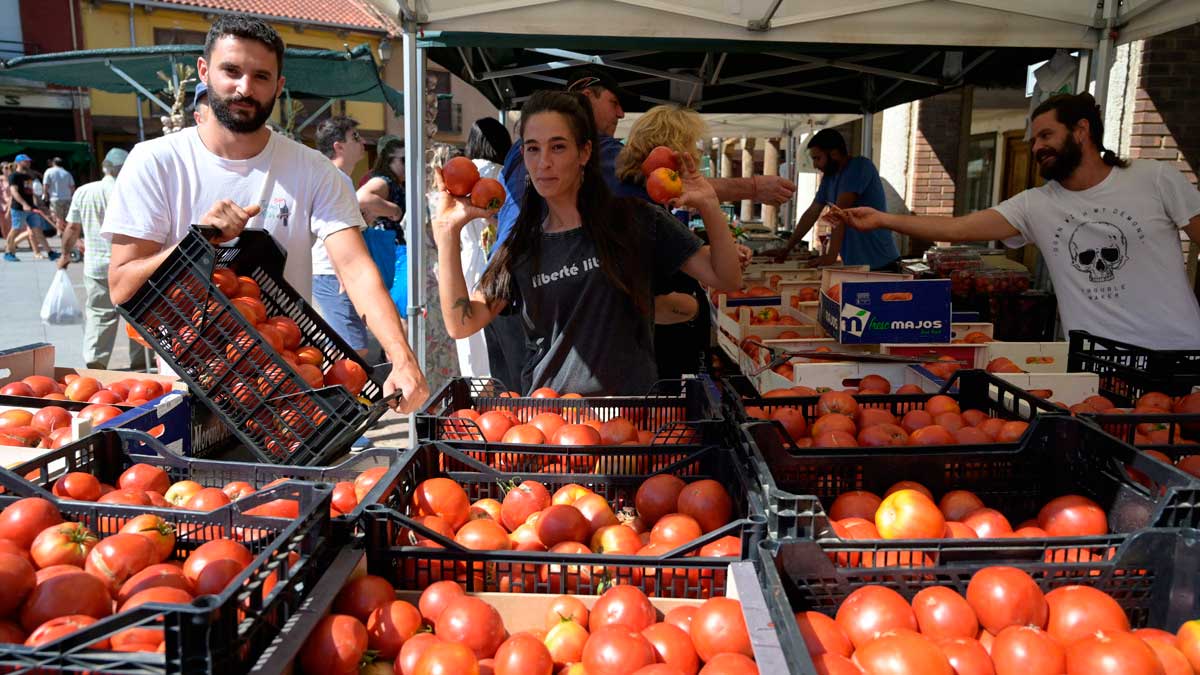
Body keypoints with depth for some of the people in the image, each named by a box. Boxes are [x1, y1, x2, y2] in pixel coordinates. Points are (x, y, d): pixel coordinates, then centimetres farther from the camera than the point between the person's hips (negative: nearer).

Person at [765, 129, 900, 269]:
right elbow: (812, 213, 16)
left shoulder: (860, 166, -13)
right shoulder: (829, 177, 11)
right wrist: (786, 249, 15)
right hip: (853, 264, 7)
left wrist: (831, 255, -30)